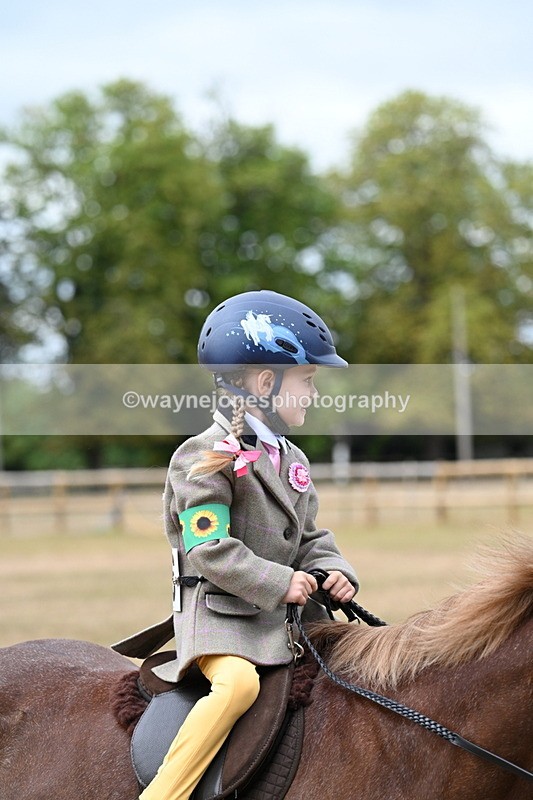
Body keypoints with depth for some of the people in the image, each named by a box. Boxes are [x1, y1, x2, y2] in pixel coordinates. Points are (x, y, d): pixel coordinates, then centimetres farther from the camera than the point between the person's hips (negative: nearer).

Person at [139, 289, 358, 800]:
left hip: (289, 612, 8)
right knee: (238, 682, -34)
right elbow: (210, 549, -18)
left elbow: (310, 538, 20)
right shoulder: (204, 458, -11)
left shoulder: (290, 460, 16)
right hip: (219, 610, -8)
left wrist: (331, 570, -1)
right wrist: (278, 583, -21)